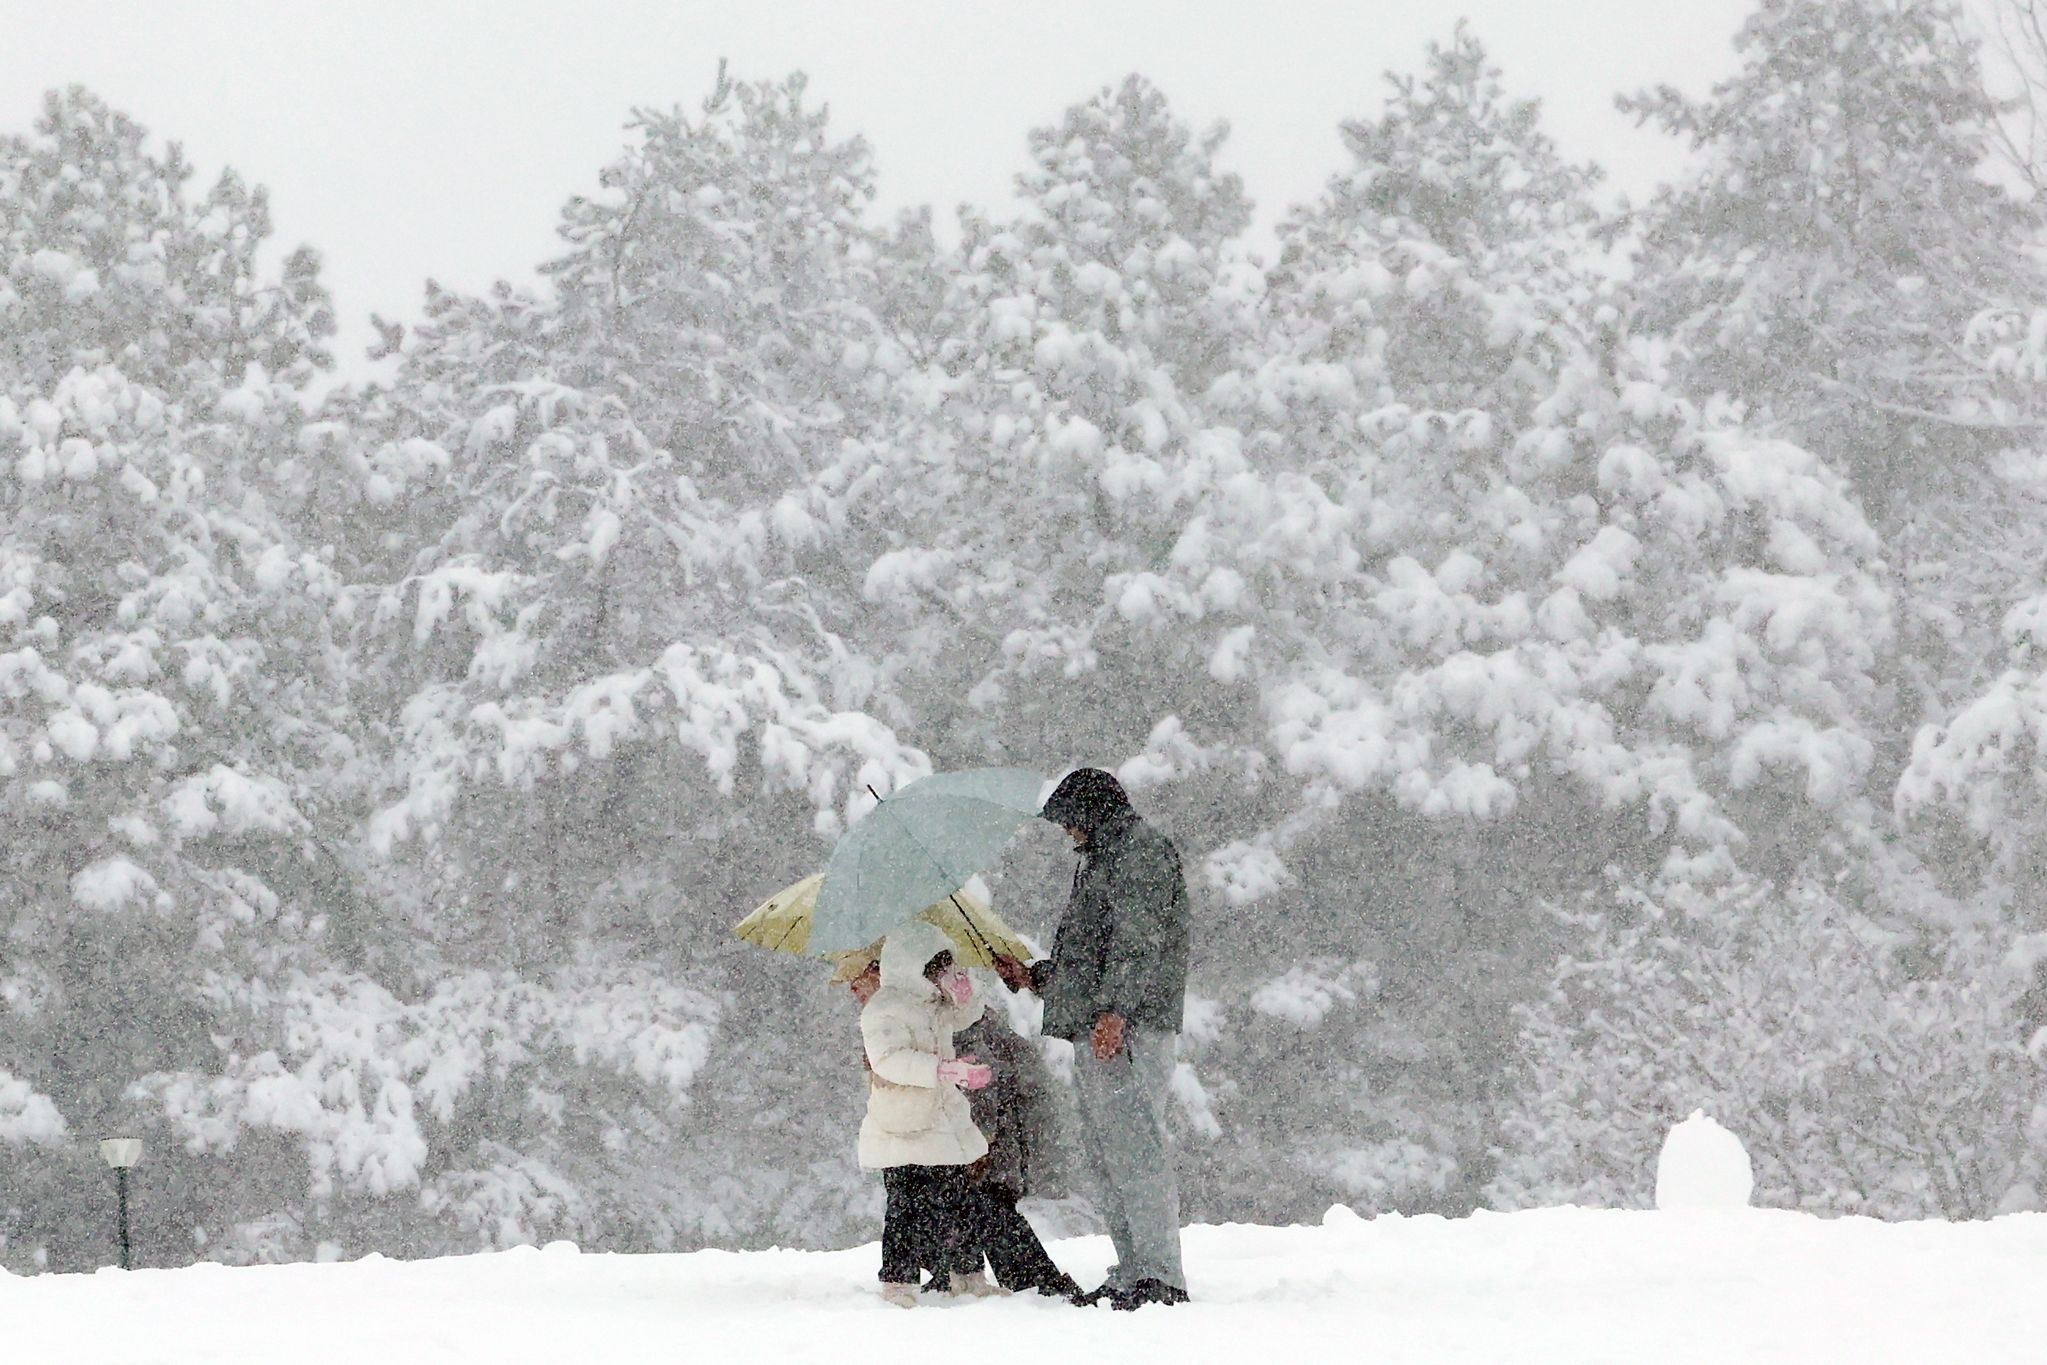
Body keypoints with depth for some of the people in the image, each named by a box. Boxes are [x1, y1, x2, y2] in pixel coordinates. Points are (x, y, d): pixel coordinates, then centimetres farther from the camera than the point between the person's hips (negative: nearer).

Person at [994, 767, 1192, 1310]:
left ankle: (1161, 1274, -16)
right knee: (1105, 1156, 8)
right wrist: (1034, 976, 28)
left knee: (1134, 1149, -14)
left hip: (1130, 1029, -10)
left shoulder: (1143, 853, -5)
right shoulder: (1099, 861, 25)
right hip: (1093, 1031, 10)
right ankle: (1130, 1274, 9)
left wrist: (1115, 1010, -25)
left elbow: (1139, 943, -17)